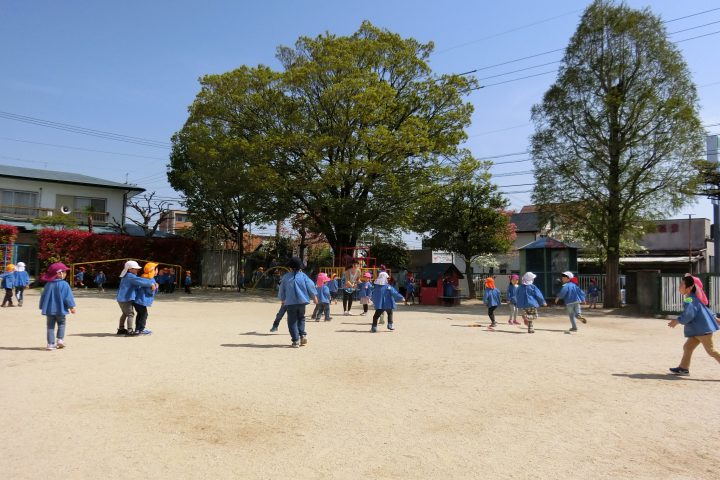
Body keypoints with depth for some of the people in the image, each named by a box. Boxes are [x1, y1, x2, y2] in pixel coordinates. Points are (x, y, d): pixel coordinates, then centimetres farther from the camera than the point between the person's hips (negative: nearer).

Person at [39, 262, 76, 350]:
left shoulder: (48, 284, 3)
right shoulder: (64, 284, -12)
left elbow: (43, 296, 10)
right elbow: (68, 297, -12)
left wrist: (42, 307, 20)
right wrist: (72, 307, -4)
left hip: (49, 309, 3)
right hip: (60, 309, -3)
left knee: (50, 326, 8)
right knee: (61, 324, 16)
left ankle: (51, 343, 5)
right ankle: (60, 339, 4)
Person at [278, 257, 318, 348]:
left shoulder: (286, 277, 2)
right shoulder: (303, 276, 1)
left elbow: (282, 290, 11)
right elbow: (310, 287, 3)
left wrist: (282, 299, 28)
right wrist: (314, 297, 16)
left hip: (290, 302, -1)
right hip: (302, 301, 1)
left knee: (292, 321, 3)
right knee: (301, 318, 21)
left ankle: (295, 340, -3)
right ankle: (302, 335, 6)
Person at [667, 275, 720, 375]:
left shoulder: (689, 299, -18)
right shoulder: (693, 298, 14)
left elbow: (689, 314, -27)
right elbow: (705, 309, 24)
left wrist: (677, 321, -17)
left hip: (703, 329, -10)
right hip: (697, 330, 10)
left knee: (711, 350, -4)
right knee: (687, 347, 11)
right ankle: (684, 368, 16)